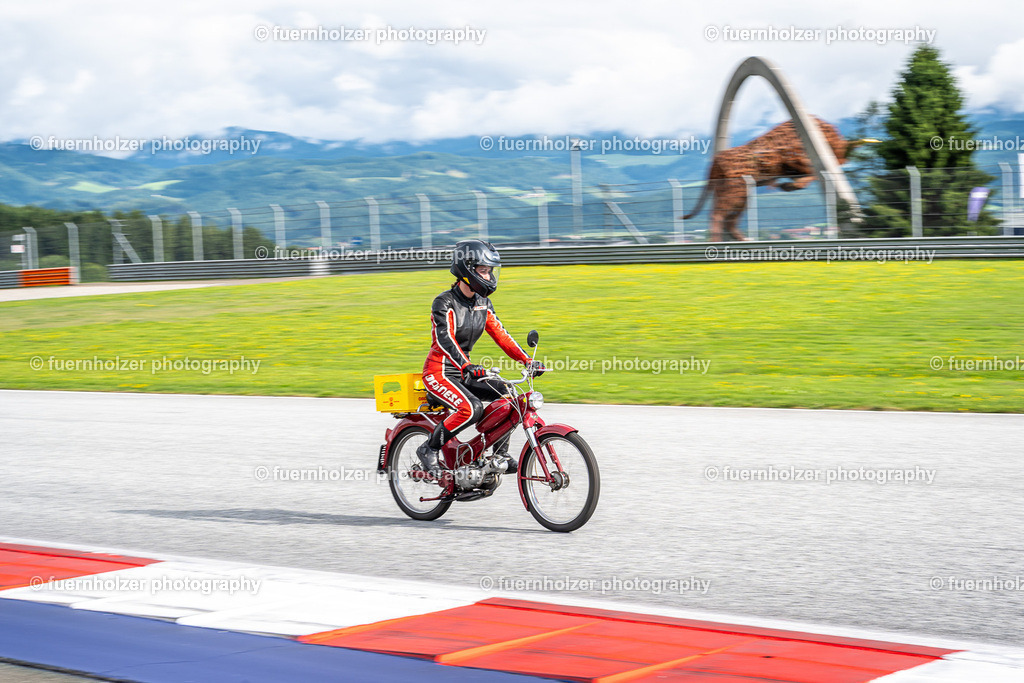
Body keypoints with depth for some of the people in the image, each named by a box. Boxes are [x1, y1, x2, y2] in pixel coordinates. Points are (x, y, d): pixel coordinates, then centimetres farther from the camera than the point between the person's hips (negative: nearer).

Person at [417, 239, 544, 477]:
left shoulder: (482, 303, 8)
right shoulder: (445, 303, -16)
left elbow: (500, 335, 7)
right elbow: (444, 339, -30)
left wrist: (527, 361, -7)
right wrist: (467, 366, -47)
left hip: (464, 373, 8)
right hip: (439, 373, -8)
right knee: (471, 408, -31)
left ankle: (500, 453, 5)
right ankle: (429, 449, -15)